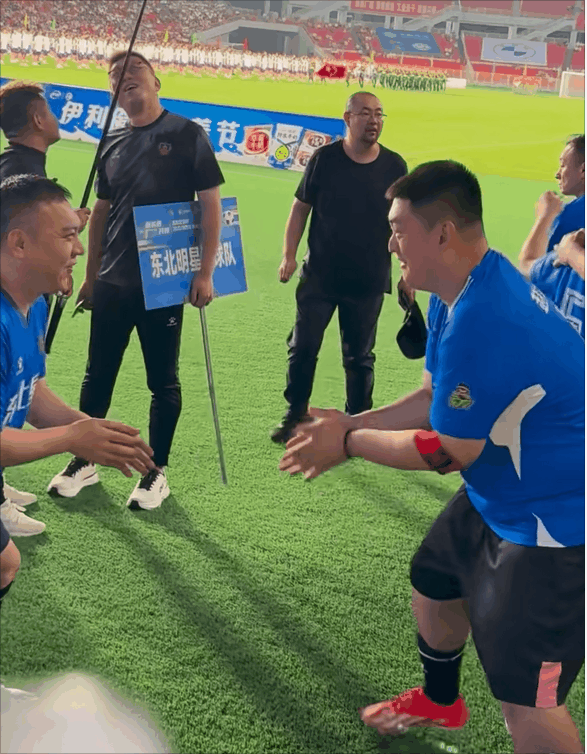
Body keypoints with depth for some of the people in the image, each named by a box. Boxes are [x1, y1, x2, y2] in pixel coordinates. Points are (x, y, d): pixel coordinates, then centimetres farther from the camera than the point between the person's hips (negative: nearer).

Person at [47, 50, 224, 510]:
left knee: (163, 381, 5)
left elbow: (211, 204, -6)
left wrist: (205, 272, -12)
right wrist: (90, 275, 14)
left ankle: (157, 473, 17)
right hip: (112, 282, 5)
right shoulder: (113, 145, 10)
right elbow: (101, 212, 16)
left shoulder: (186, 135, -4)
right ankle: (84, 462, 25)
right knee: (98, 374, 11)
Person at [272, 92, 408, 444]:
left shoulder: (394, 165, -1)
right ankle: (295, 416, 21)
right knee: (303, 347, 4)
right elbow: (301, 207, 1)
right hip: (320, 276, 0)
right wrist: (289, 255, -6)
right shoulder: (324, 158, -5)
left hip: (369, 281, 0)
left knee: (360, 356, 10)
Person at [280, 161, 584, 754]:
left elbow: (447, 451, -23)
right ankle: (439, 702, 55)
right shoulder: (460, 292, 0)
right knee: (433, 586, 27)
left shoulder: (481, 321, -33)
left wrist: (349, 444, -11)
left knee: (523, 699, -8)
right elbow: (435, 399, 8)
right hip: (499, 498, 11)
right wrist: (351, 422, -1)